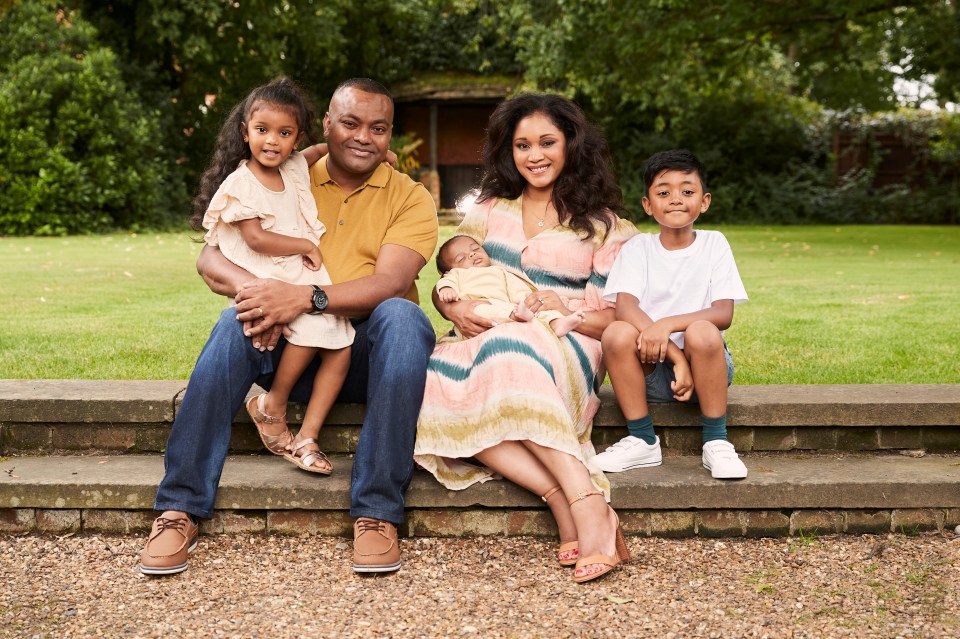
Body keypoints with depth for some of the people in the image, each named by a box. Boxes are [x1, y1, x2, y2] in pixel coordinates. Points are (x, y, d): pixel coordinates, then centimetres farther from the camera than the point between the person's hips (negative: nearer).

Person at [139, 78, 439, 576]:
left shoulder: (410, 198, 3)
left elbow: (390, 281, -15)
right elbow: (210, 258, -1)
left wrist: (305, 297, -31)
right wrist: (249, 287, -25)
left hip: (368, 355, -1)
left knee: (401, 316, -32)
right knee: (237, 321, -28)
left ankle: (377, 512, -32)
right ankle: (180, 507, -26)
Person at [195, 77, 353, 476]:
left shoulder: (295, 169, 13)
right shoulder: (240, 183, -6)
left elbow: (315, 153, 36)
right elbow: (255, 238, -14)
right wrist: (306, 245, -8)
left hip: (306, 276, 7)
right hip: (266, 280, -7)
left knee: (340, 347, -9)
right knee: (316, 323, -32)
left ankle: (306, 438, -5)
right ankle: (273, 404, -11)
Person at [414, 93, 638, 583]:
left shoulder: (602, 225, 11)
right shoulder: (489, 210, 20)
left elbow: (615, 318, 6)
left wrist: (568, 310, -15)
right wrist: (454, 309, -7)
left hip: (567, 353, -3)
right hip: (485, 346, 3)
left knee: (513, 351, -41)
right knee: (435, 386, -34)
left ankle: (587, 506, -44)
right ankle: (567, 502, -39)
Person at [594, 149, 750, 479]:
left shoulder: (713, 244, 3)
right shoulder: (638, 247, 3)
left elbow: (724, 313, -10)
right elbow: (626, 307, -14)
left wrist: (667, 325, -28)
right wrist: (674, 354, -27)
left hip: (704, 364, -1)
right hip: (651, 369, 1)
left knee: (702, 333, -32)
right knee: (617, 333, -28)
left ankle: (716, 442, -14)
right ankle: (642, 441, -11)